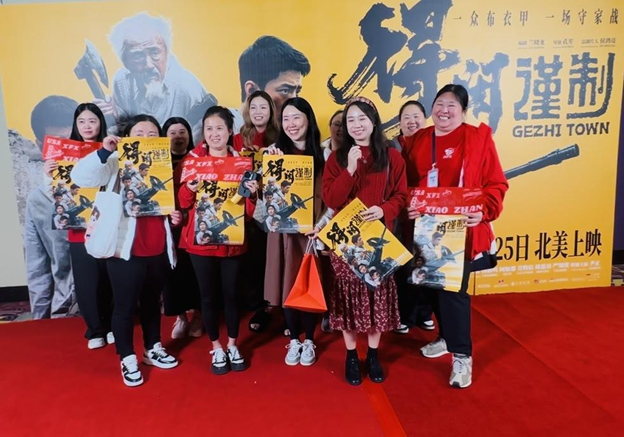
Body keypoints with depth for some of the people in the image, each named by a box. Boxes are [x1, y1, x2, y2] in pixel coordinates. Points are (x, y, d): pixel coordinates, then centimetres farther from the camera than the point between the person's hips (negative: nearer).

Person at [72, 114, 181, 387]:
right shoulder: (116, 162, -5)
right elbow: (80, 177, -19)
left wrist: (175, 215, 2)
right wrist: (104, 151, -27)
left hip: (158, 249, 5)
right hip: (125, 249, -5)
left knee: (152, 302, 19)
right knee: (125, 305, 5)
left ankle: (153, 349, 36)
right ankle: (127, 359, 23)